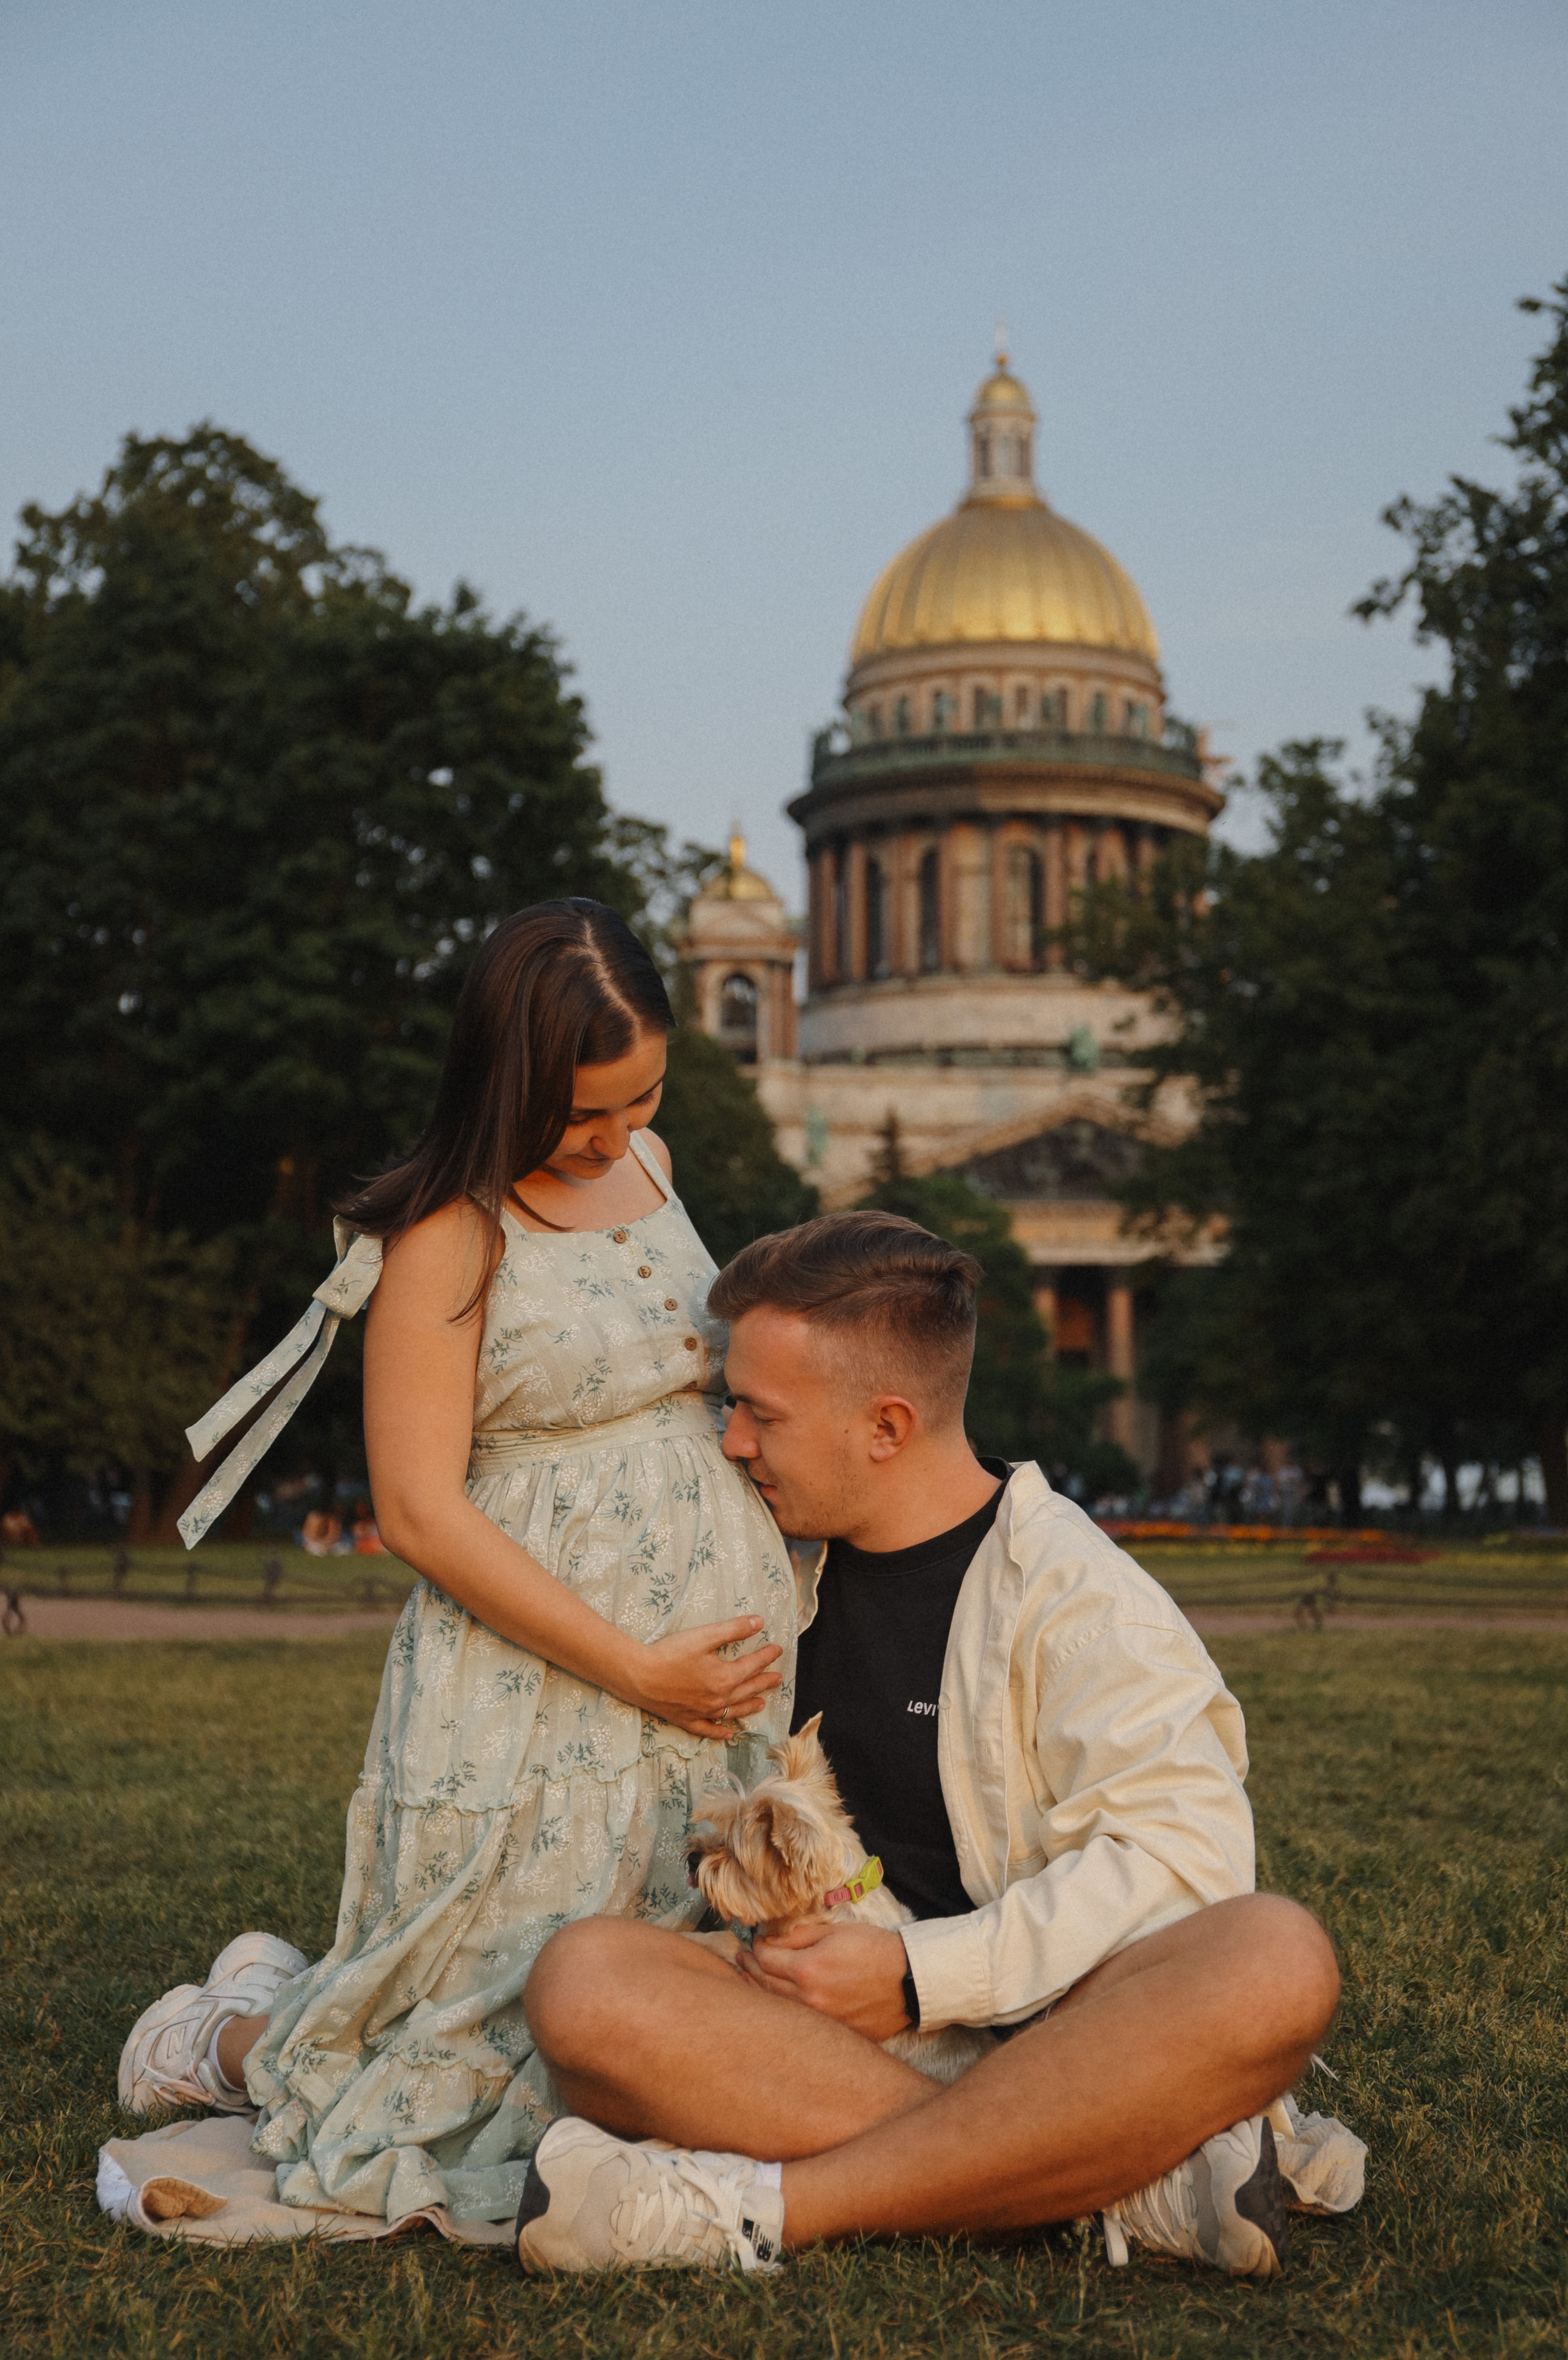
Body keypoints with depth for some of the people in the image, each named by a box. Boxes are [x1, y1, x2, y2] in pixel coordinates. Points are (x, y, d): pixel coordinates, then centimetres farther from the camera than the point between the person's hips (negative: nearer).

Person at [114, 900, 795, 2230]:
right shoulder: (449, 1232, -12)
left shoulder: (648, 1163, 11)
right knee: (495, 2069, -1)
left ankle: (311, 1999, 30)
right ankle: (236, 2034, 28)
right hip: (540, 1693, -7)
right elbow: (420, 1513, -17)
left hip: (715, 1668, 8)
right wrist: (638, 1670, -16)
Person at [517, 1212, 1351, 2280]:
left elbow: (1183, 1850, -12)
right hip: (826, 2023, 4)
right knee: (582, 1978, -28)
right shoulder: (794, 1583, 18)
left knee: (1277, 1959, -35)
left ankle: (762, 2205, -36)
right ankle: (1129, 2181, -32)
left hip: (1037, 2021, -4)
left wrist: (924, 1976, -16)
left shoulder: (1075, 1590, -1)